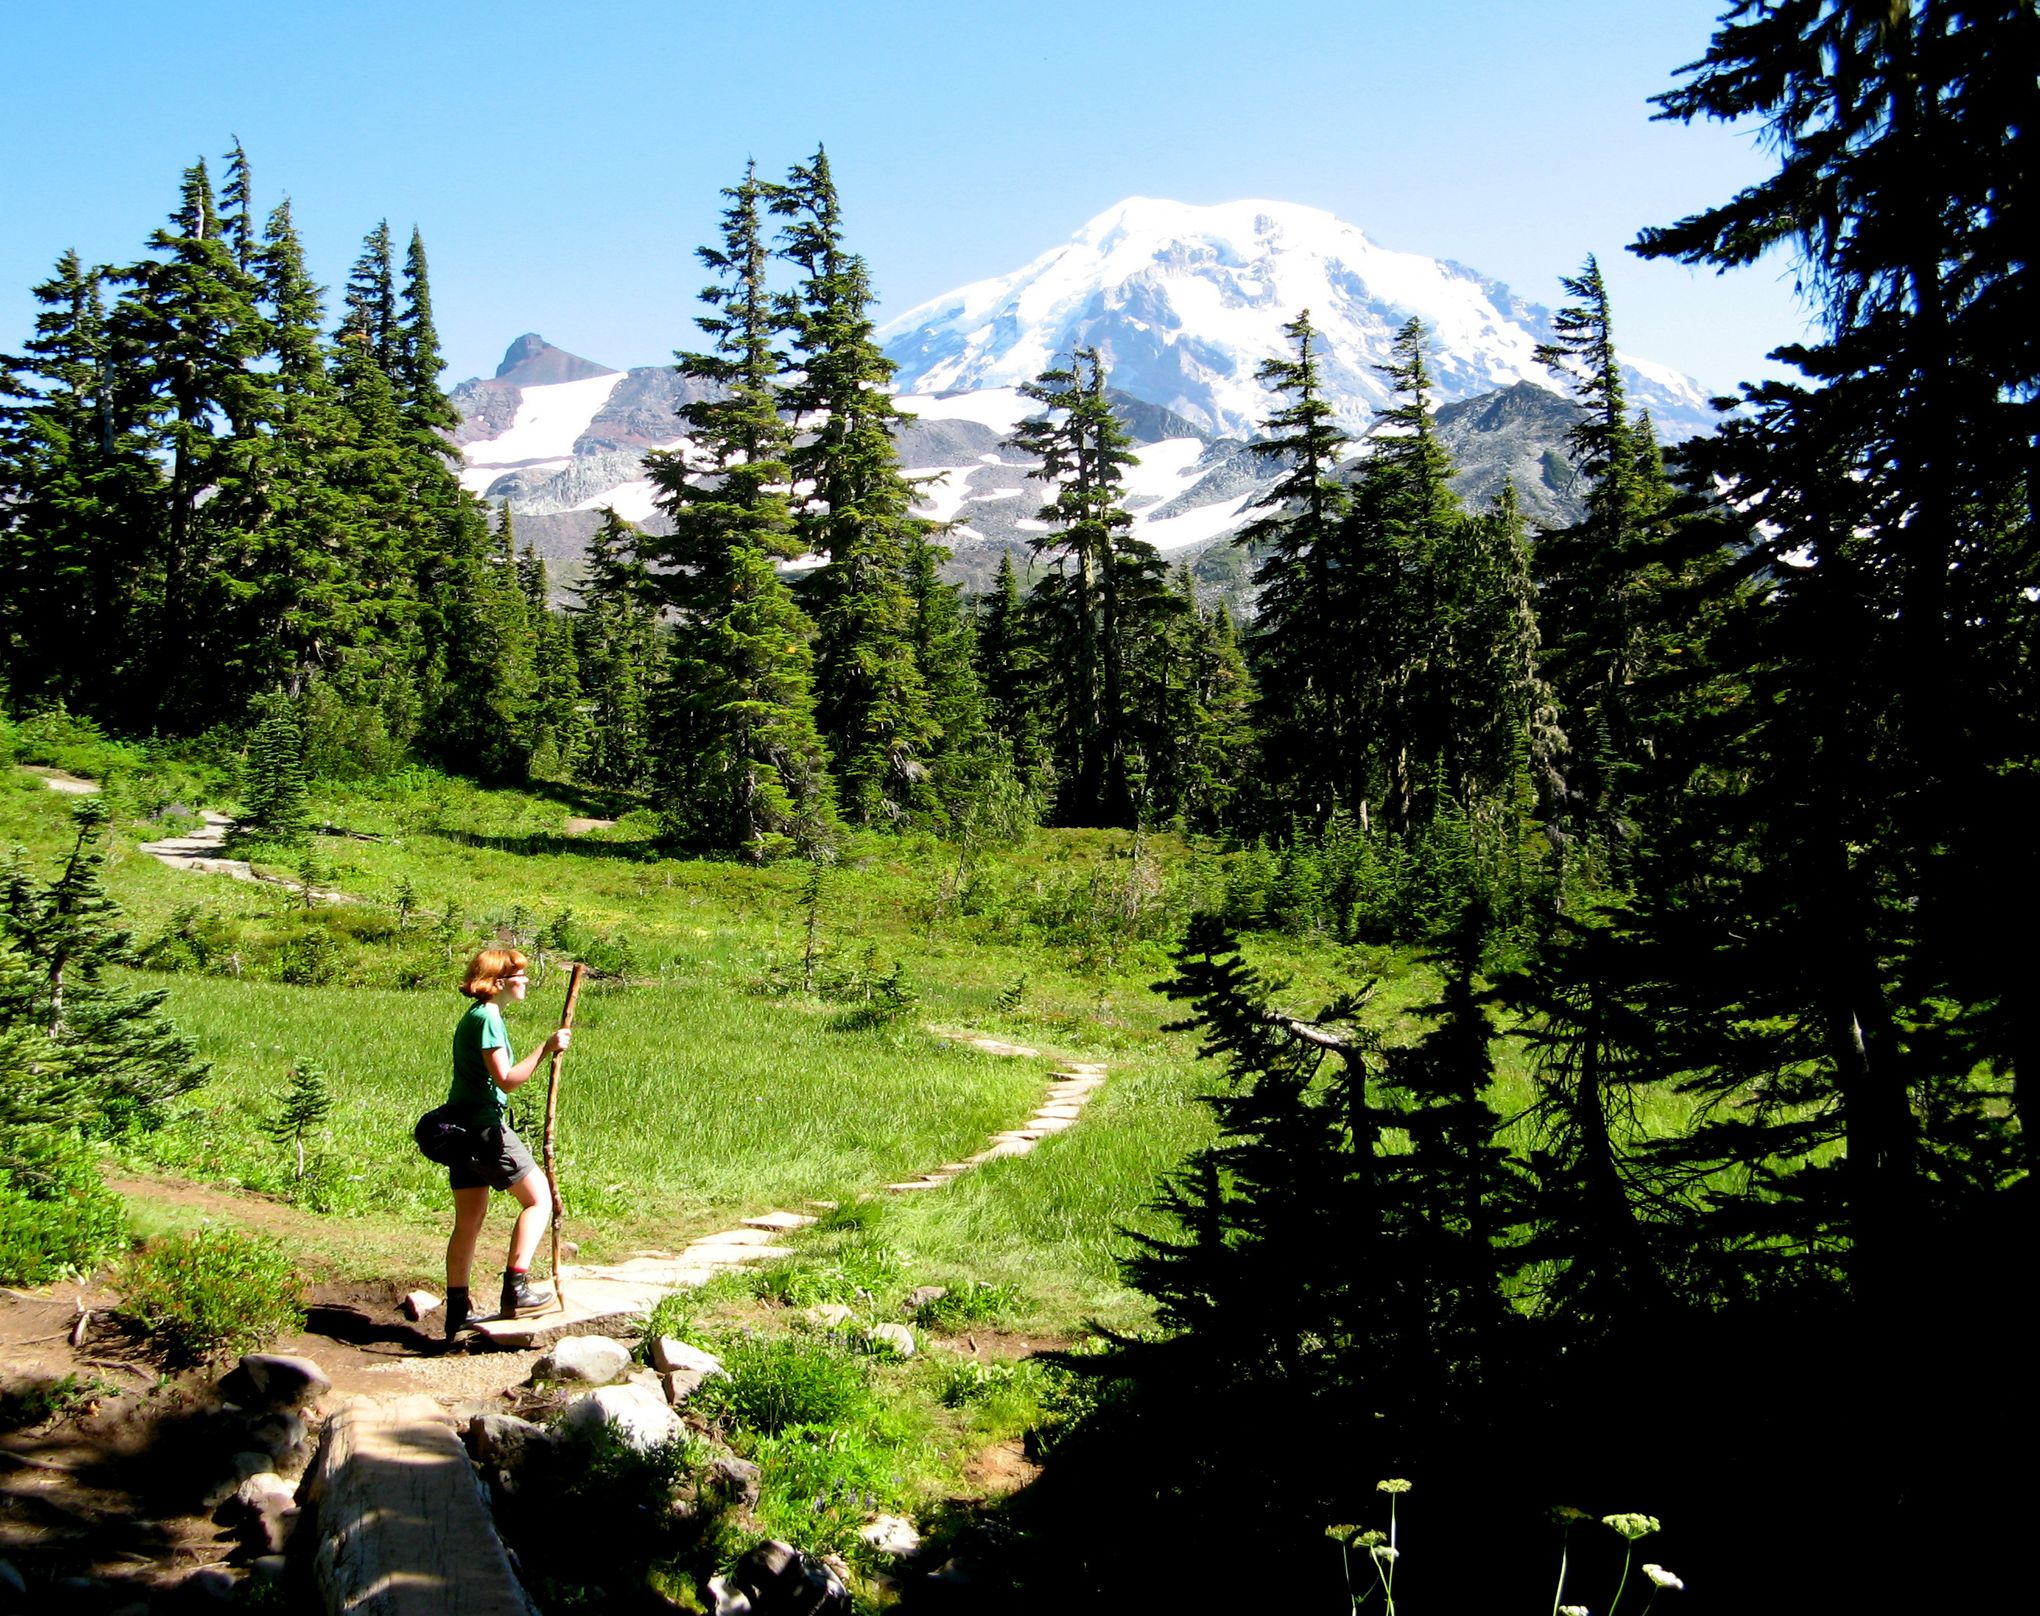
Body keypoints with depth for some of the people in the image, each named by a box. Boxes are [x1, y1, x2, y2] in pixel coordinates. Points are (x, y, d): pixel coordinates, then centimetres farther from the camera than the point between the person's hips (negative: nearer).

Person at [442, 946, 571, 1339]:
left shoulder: (480, 1016, 17)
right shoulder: (486, 1019, -14)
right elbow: (506, 1080, -22)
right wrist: (546, 1049, -24)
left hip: (463, 1127, 10)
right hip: (484, 1125, -10)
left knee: (469, 1221, 13)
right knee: (538, 1197, -4)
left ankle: (457, 1311, 18)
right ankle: (516, 1288, -8)